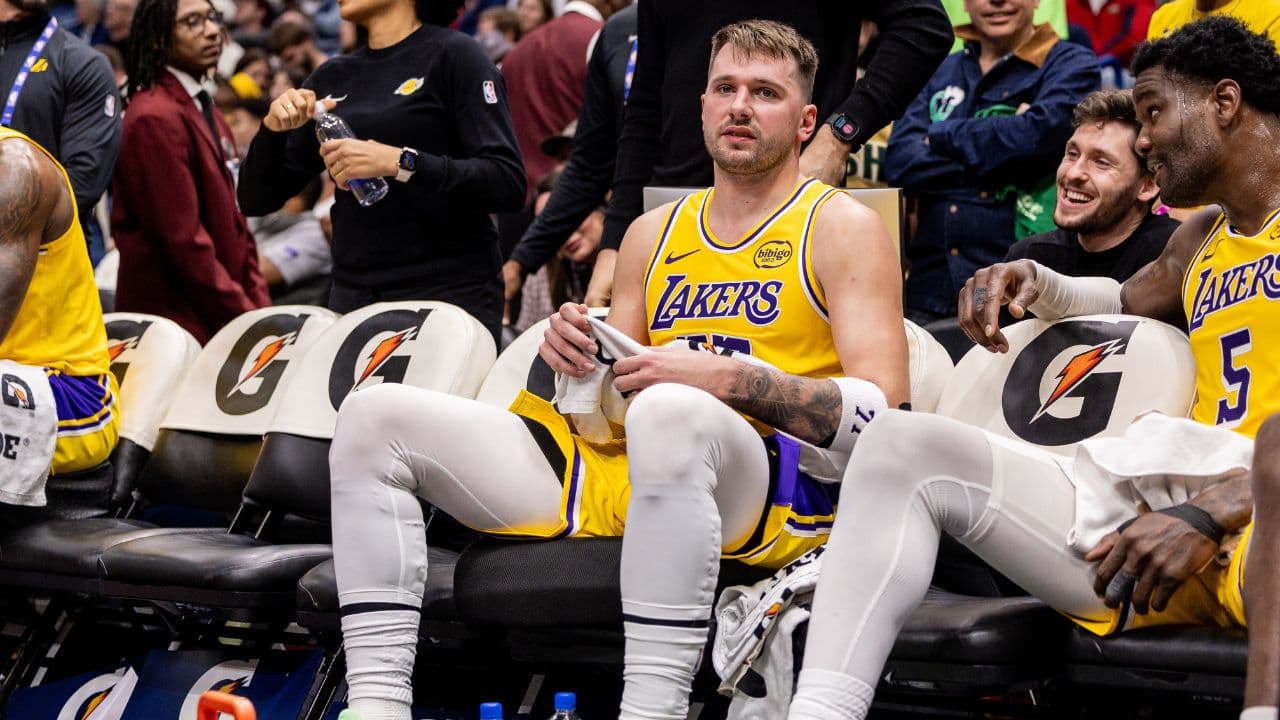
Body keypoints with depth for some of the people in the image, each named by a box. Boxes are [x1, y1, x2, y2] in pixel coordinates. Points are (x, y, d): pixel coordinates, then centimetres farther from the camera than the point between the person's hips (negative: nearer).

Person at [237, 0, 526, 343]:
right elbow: (256, 199, 14)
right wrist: (273, 130, -4)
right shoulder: (332, 78, 14)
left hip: (450, 289, -5)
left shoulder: (453, 55, -1)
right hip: (353, 295, 5)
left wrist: (400, 163, -21)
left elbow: (508, 184, -13)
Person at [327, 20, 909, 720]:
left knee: (669, 412, -43)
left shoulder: (843, 228, 5)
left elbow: (885, 412, -7)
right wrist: (577, 356, 1)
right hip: (612, 473, 7)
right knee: (375, 415, -5)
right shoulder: (655, 234, 23)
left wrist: (729, 379, -18)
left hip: (769, 490, -7)